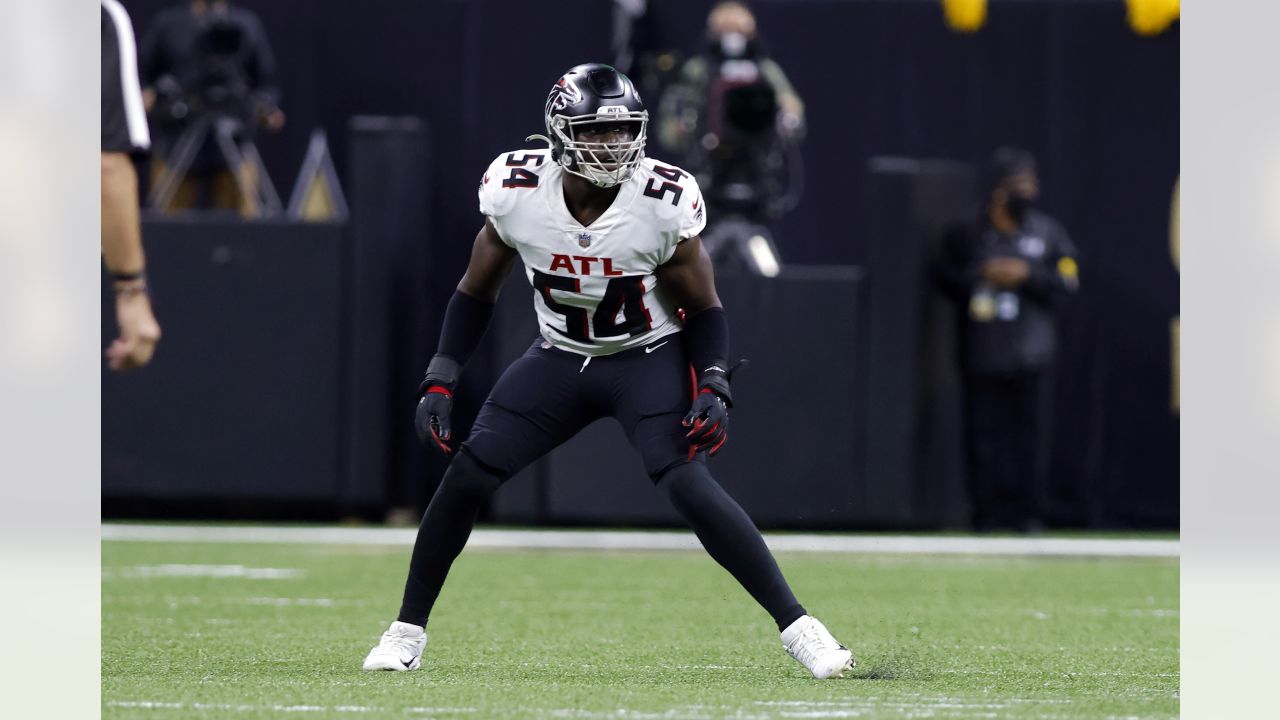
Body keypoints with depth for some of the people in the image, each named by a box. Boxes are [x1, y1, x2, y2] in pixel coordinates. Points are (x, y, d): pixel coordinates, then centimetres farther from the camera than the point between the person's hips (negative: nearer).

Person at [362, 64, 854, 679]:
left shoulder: (663, 202, -22)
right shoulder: (517, 192, -17)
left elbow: (704, 309, -8)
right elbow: (477, 292, 0)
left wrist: (714, 389, -23)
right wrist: (440, 382, -7)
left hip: (649, 358, -3)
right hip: (559, 359, 3)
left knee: (687, 484, -24)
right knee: (466, 474, -8)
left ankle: (797, 628, -17)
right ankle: (408, 632, 9)